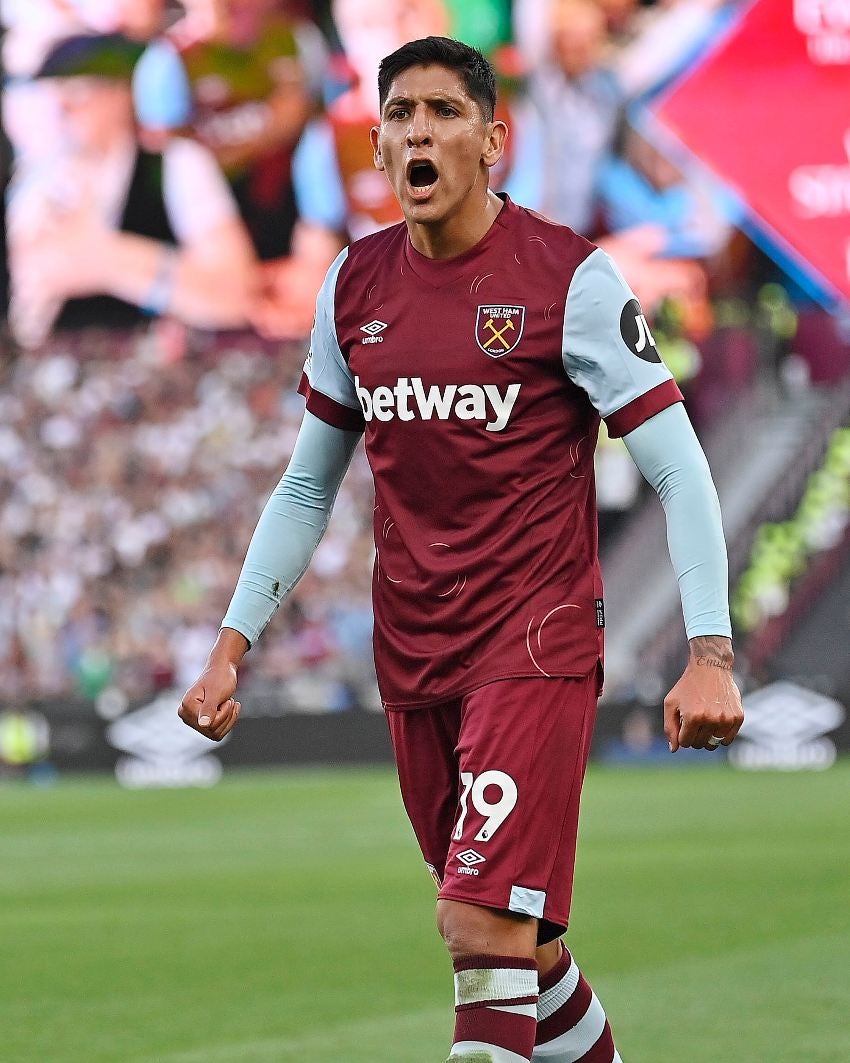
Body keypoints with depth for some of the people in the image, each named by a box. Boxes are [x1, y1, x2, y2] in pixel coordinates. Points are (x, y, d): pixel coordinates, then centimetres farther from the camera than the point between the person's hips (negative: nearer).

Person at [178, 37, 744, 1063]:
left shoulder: (568, 277, -8)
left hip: (536, 645, -6)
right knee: (518, 942, 12)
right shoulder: (354, 285, 7)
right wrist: (232, 646, 12)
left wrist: (710, 653, -18)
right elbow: (308, 486, 18)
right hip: (410, 659, 6)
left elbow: (679, 471, -8)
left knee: (483, 927, -18)